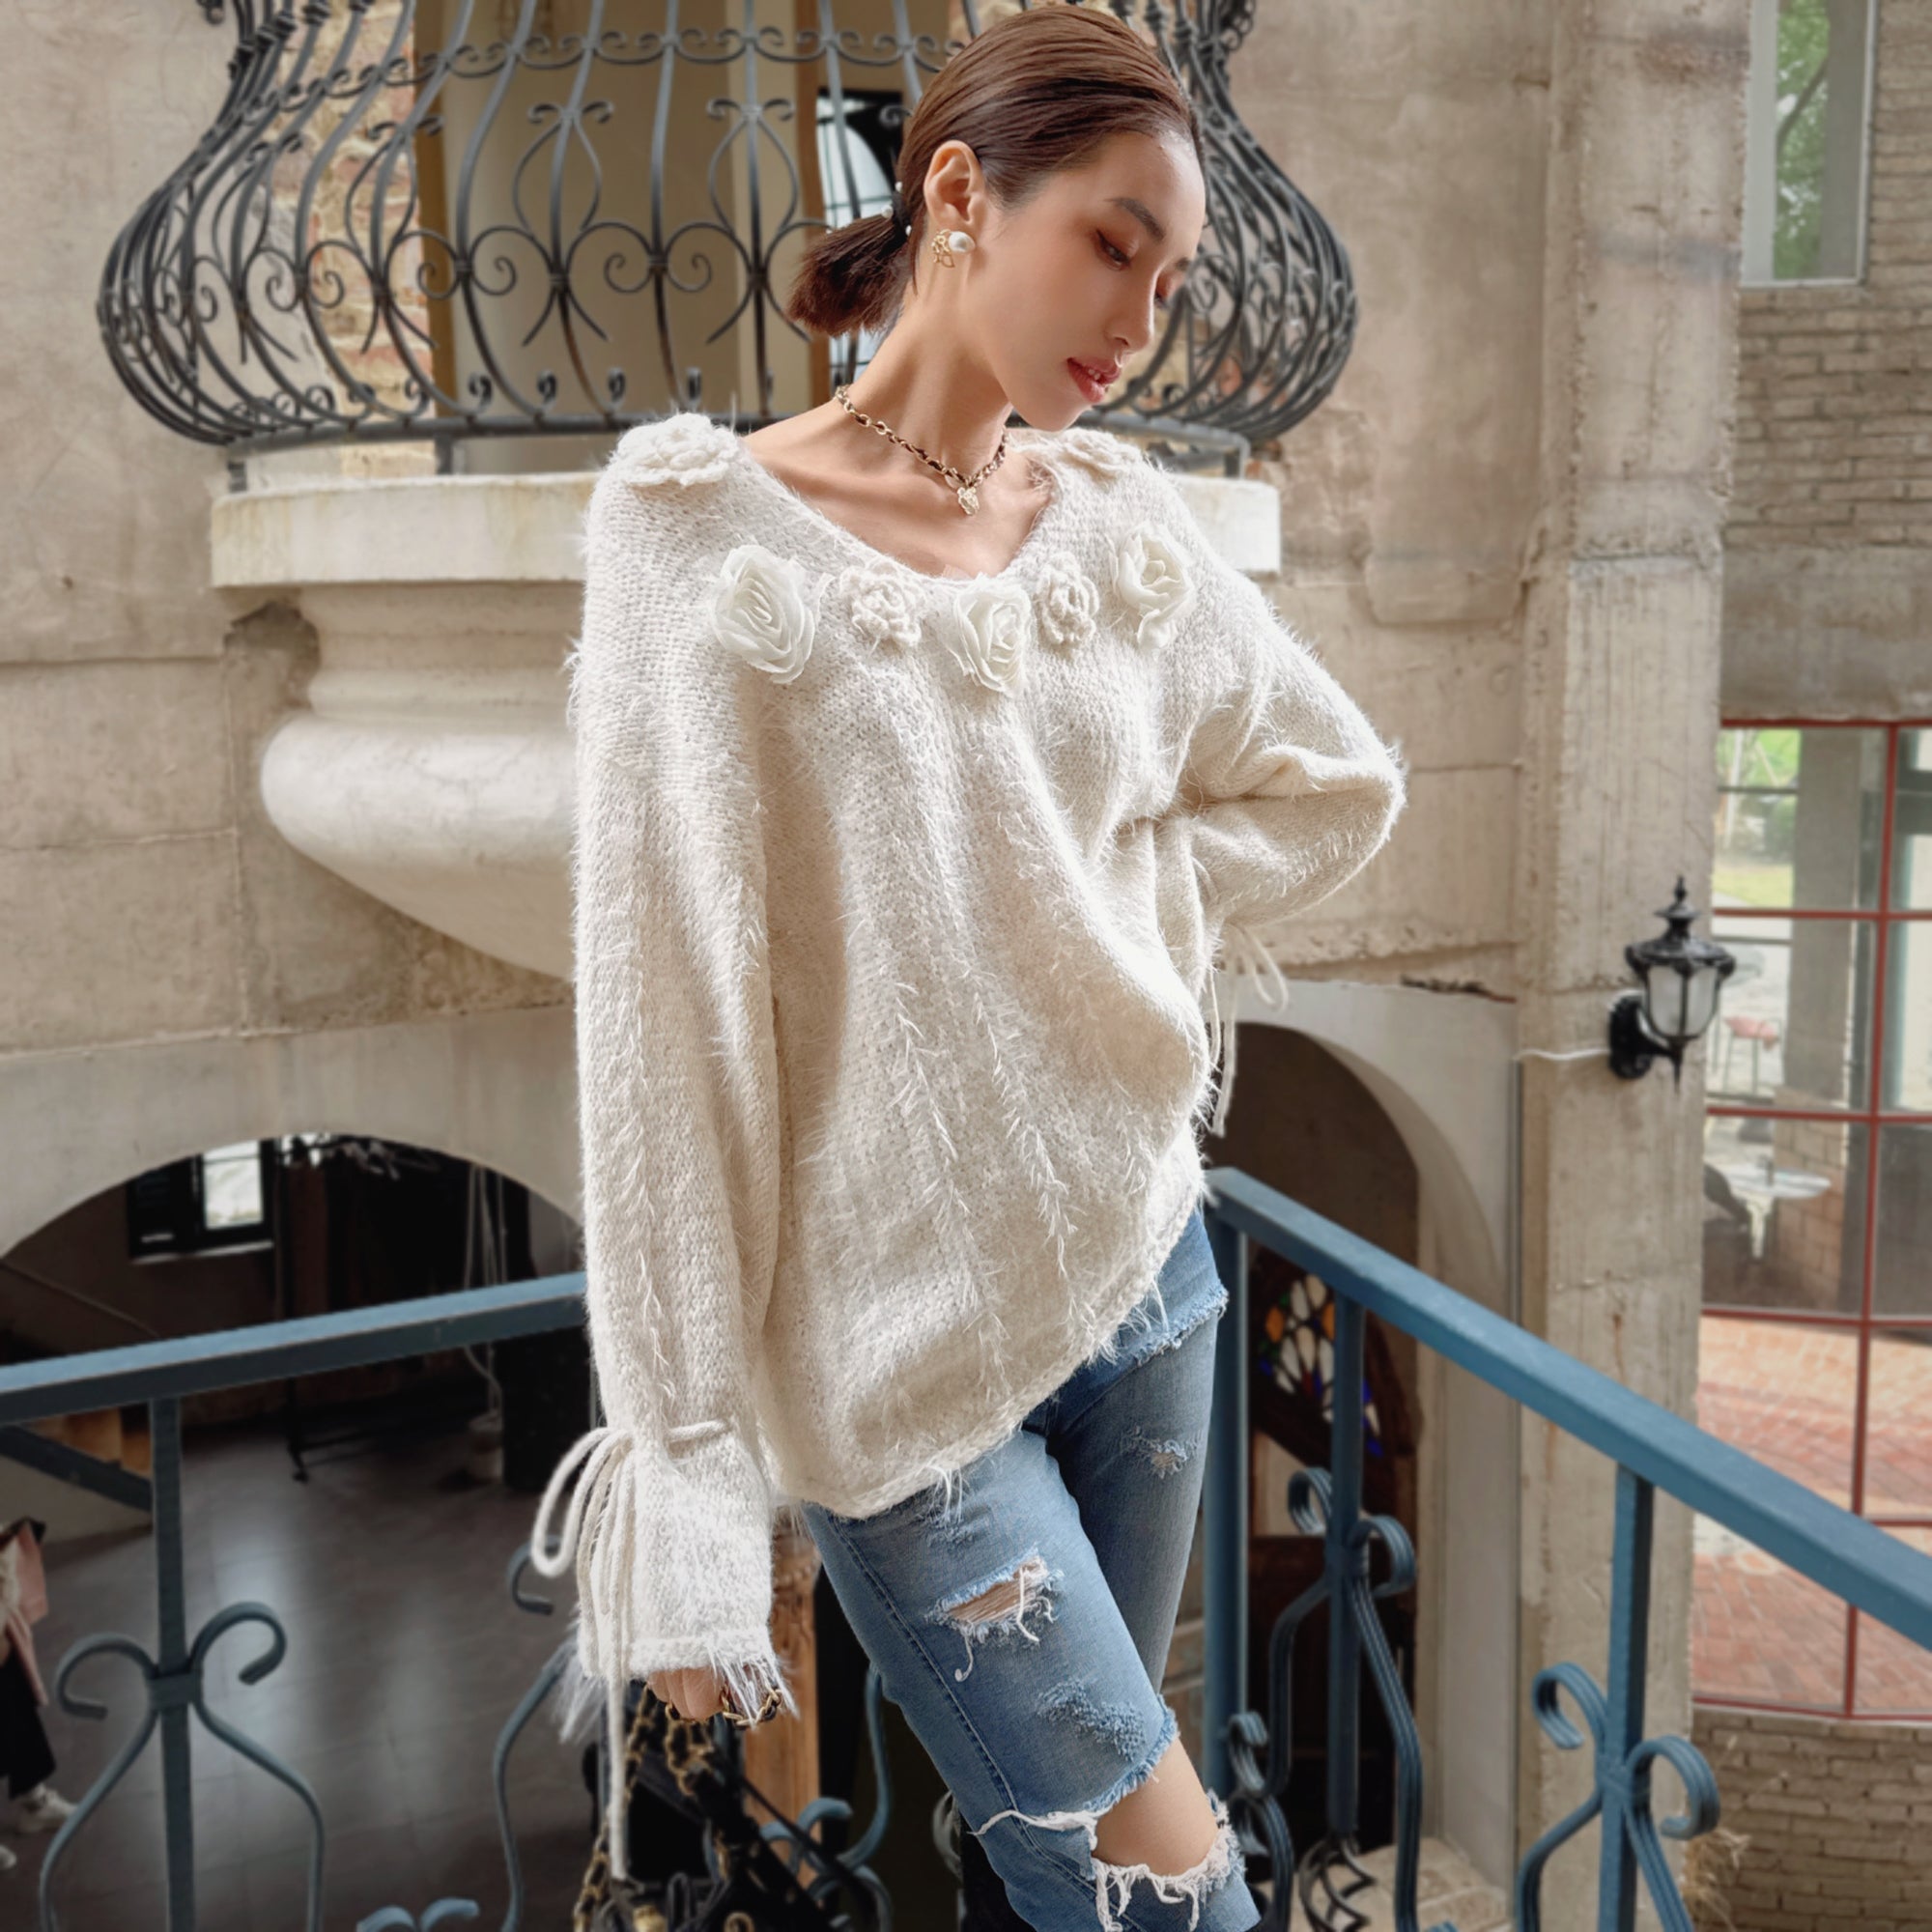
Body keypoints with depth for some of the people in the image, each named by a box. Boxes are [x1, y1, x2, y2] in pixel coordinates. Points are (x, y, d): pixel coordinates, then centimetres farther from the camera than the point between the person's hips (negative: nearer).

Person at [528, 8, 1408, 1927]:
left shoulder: (1121, 517, 4)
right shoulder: (713, 536, -12)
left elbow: (1335, 783, 17)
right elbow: (666, 1028, -15)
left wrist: (1120, 930, 1)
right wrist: (686, 1482, -15)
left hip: (1141, 1260, 5)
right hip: (897, 1353, -5)